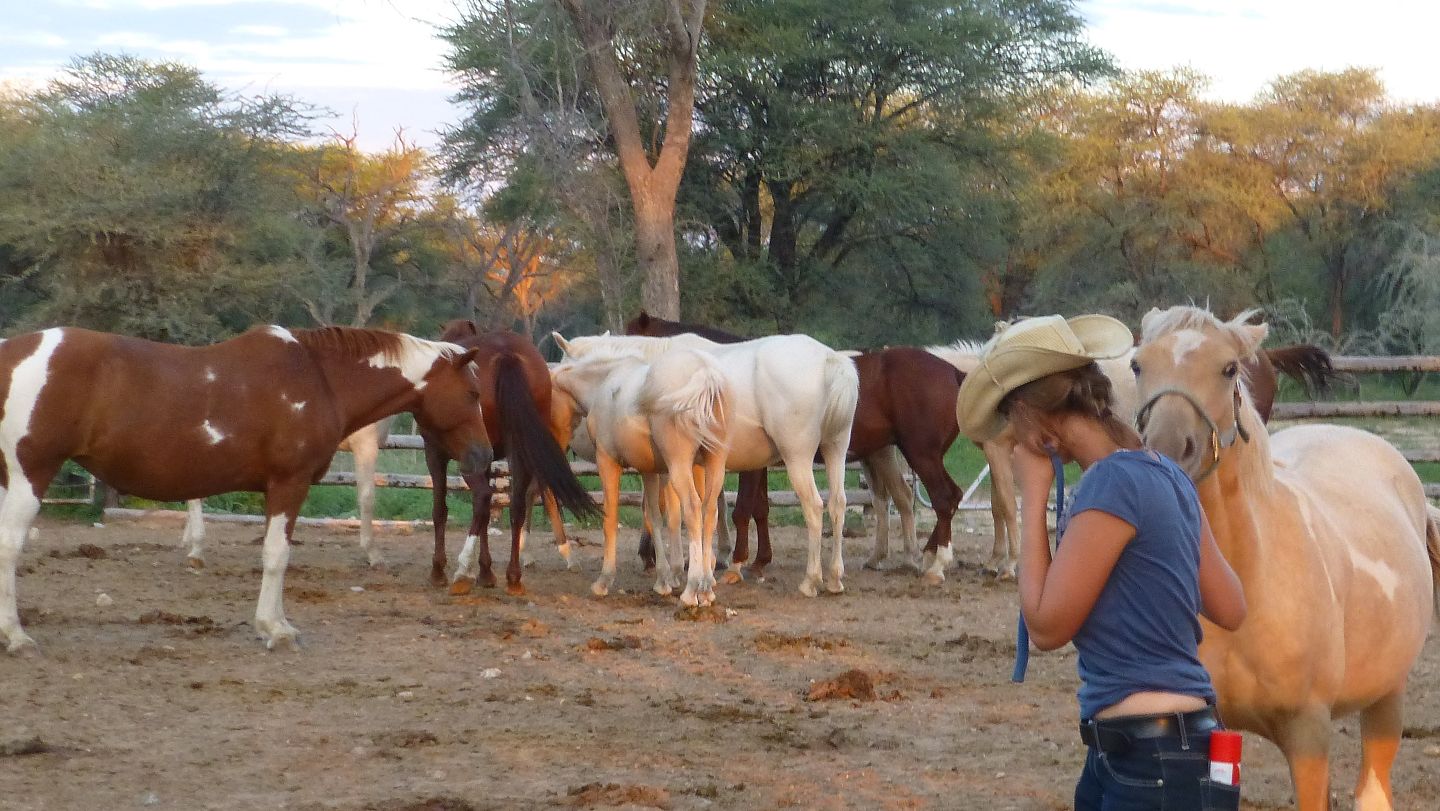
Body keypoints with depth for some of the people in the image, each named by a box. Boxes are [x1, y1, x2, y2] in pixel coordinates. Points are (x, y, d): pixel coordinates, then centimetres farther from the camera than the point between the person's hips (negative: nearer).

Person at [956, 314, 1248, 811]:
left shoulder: (1113, 482, -18)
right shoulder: (1164, 476, 9)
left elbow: (1046, 625, -12)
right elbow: (1229, 609, 14)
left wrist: (1033, 495, -5)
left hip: (1154, 768, -10)